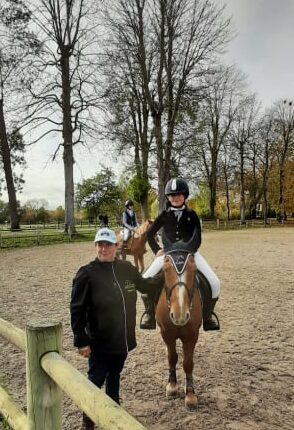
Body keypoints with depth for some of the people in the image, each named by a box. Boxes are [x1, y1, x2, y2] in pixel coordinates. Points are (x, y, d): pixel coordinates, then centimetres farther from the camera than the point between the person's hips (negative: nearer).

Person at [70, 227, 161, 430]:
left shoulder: (127, 268, -2)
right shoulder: (87, 273, -16)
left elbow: (145, 285, 16)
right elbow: (77, 310, -15)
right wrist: (81, 341, -16)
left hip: (123, 339, 5)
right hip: (99, 342, -4)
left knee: (114, 376, 24)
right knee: (96, 379, 9)